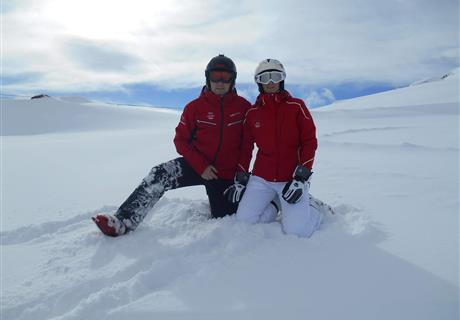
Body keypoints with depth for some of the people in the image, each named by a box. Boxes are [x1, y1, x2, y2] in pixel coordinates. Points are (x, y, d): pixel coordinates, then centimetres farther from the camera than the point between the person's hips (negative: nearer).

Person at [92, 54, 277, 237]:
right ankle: (123, 222, -20)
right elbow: (181, 140, -4)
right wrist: (201, 166, -16)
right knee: (159, 176, -24)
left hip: (226, 175, 0)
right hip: (197, 165, 0)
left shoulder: (243, 106, -6)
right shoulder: (195, 107, -6)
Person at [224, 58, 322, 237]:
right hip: (261, 178, 3)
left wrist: (301, 178, -12)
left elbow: (310, 141, -5)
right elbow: (246, 147, 11)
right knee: (244, 219, -7)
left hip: (292, 178, -3)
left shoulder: (296, 106, -3)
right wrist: (240, 179, 8)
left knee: (296, 230, -12)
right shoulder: (252, 113, 5)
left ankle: (307, 207, 21)